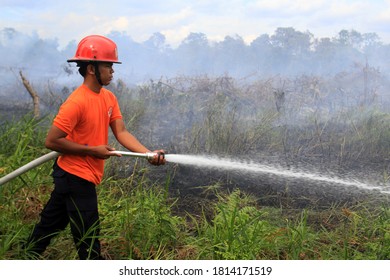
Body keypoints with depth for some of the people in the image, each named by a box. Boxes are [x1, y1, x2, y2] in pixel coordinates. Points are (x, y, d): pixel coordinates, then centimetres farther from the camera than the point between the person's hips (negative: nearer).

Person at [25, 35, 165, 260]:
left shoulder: (109, 98, 4)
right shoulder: (77, 102, -22)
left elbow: (121, 133, -3)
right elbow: (52, 141, -22)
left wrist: (149, 154, -17)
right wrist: (92, 150, -19)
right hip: (77, 177, -9)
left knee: (50, 224, 23)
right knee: (89, 240, 1)